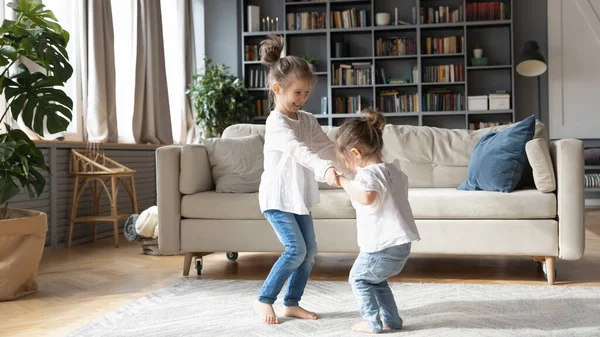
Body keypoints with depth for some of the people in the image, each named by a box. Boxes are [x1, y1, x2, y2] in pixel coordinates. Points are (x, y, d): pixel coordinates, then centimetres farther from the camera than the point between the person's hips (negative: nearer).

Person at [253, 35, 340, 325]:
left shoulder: (308, 120, 7)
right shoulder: (276, 122, -19)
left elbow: (327, 147, -1)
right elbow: (298, 151, -35)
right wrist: (325, 169, -49)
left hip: (299, 196, 8)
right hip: (277, 197, -8)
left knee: (310, 251, 7)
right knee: (296, 249, -13)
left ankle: (292, 303, 20)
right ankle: (263, 300, 4)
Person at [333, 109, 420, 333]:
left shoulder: (368, 173, -19)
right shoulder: (393, 169, 10)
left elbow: (366, 197, -41)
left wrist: (344, 181, -27)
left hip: (382, 245, -9)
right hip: (401, 243, 9)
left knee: (359, 279, 12)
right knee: (377, 280, 26)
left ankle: (372, 322, 13)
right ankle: (391, 319, 27)